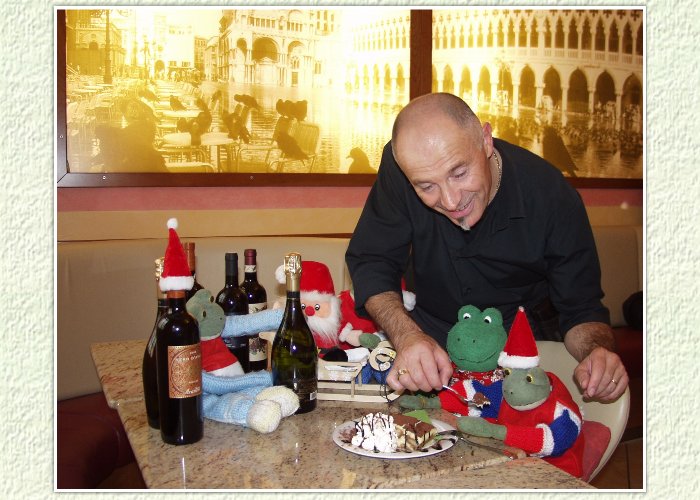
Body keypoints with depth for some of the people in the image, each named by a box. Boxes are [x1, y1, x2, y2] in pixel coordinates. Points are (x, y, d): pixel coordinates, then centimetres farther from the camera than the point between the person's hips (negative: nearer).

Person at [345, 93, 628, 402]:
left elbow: (582, 306, -13)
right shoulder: (398, 168, -21)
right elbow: (371, 262, -16)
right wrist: (407, 336, -35)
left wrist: (597, 351, -37)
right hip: (431, 340, 1)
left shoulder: (552, 197, -23)